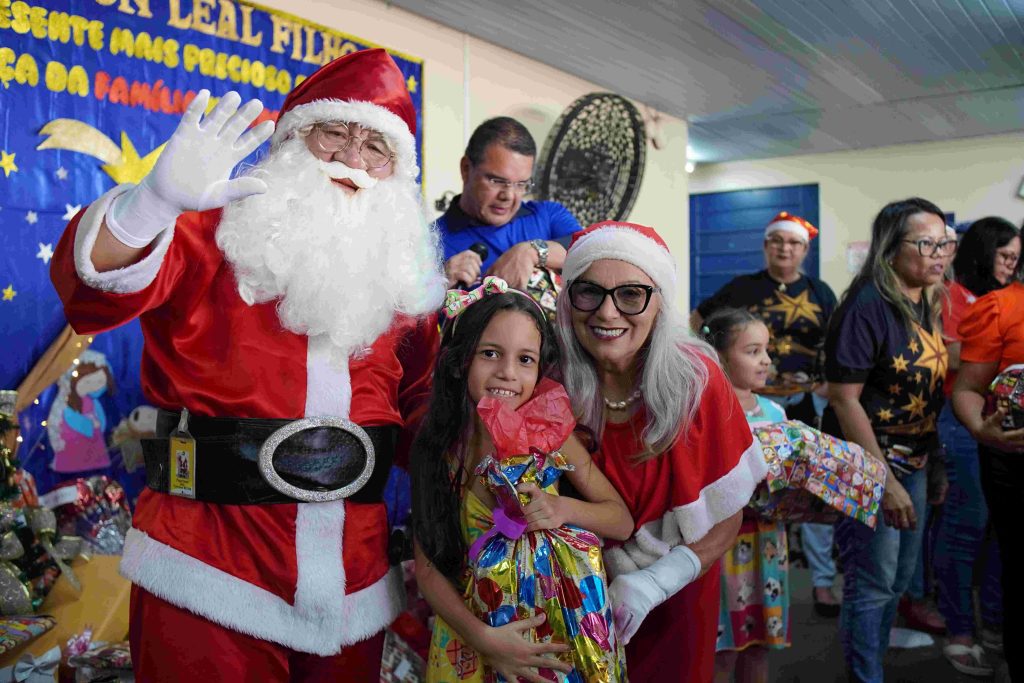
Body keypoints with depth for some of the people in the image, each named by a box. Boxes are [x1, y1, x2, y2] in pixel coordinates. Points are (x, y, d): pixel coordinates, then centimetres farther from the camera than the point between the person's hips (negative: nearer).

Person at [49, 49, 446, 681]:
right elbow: (96, 283, -21)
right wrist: (157, 199, -39)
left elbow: (420, 403, 15)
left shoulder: (402, 277, 8)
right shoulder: (214, 236, -4)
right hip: (207, 564, -4)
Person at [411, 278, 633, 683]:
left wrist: (565, 509, -21)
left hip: (562, 623, 1)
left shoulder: (551, 432, -12)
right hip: (473, 624, -1)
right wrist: (481, 636, -21)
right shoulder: (438, 446, -11)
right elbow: (428, 569, -9)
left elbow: (622, 521, -3)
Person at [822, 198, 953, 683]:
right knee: (873, 584, 1)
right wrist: (885, 480, -21)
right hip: (867, 463, -9)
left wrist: (932, 462, 14)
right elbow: (844, 396, -22)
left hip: (912, 463, 9)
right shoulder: (867, 306, -19)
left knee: (900, 579, 19)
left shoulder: (929, 305, 5)